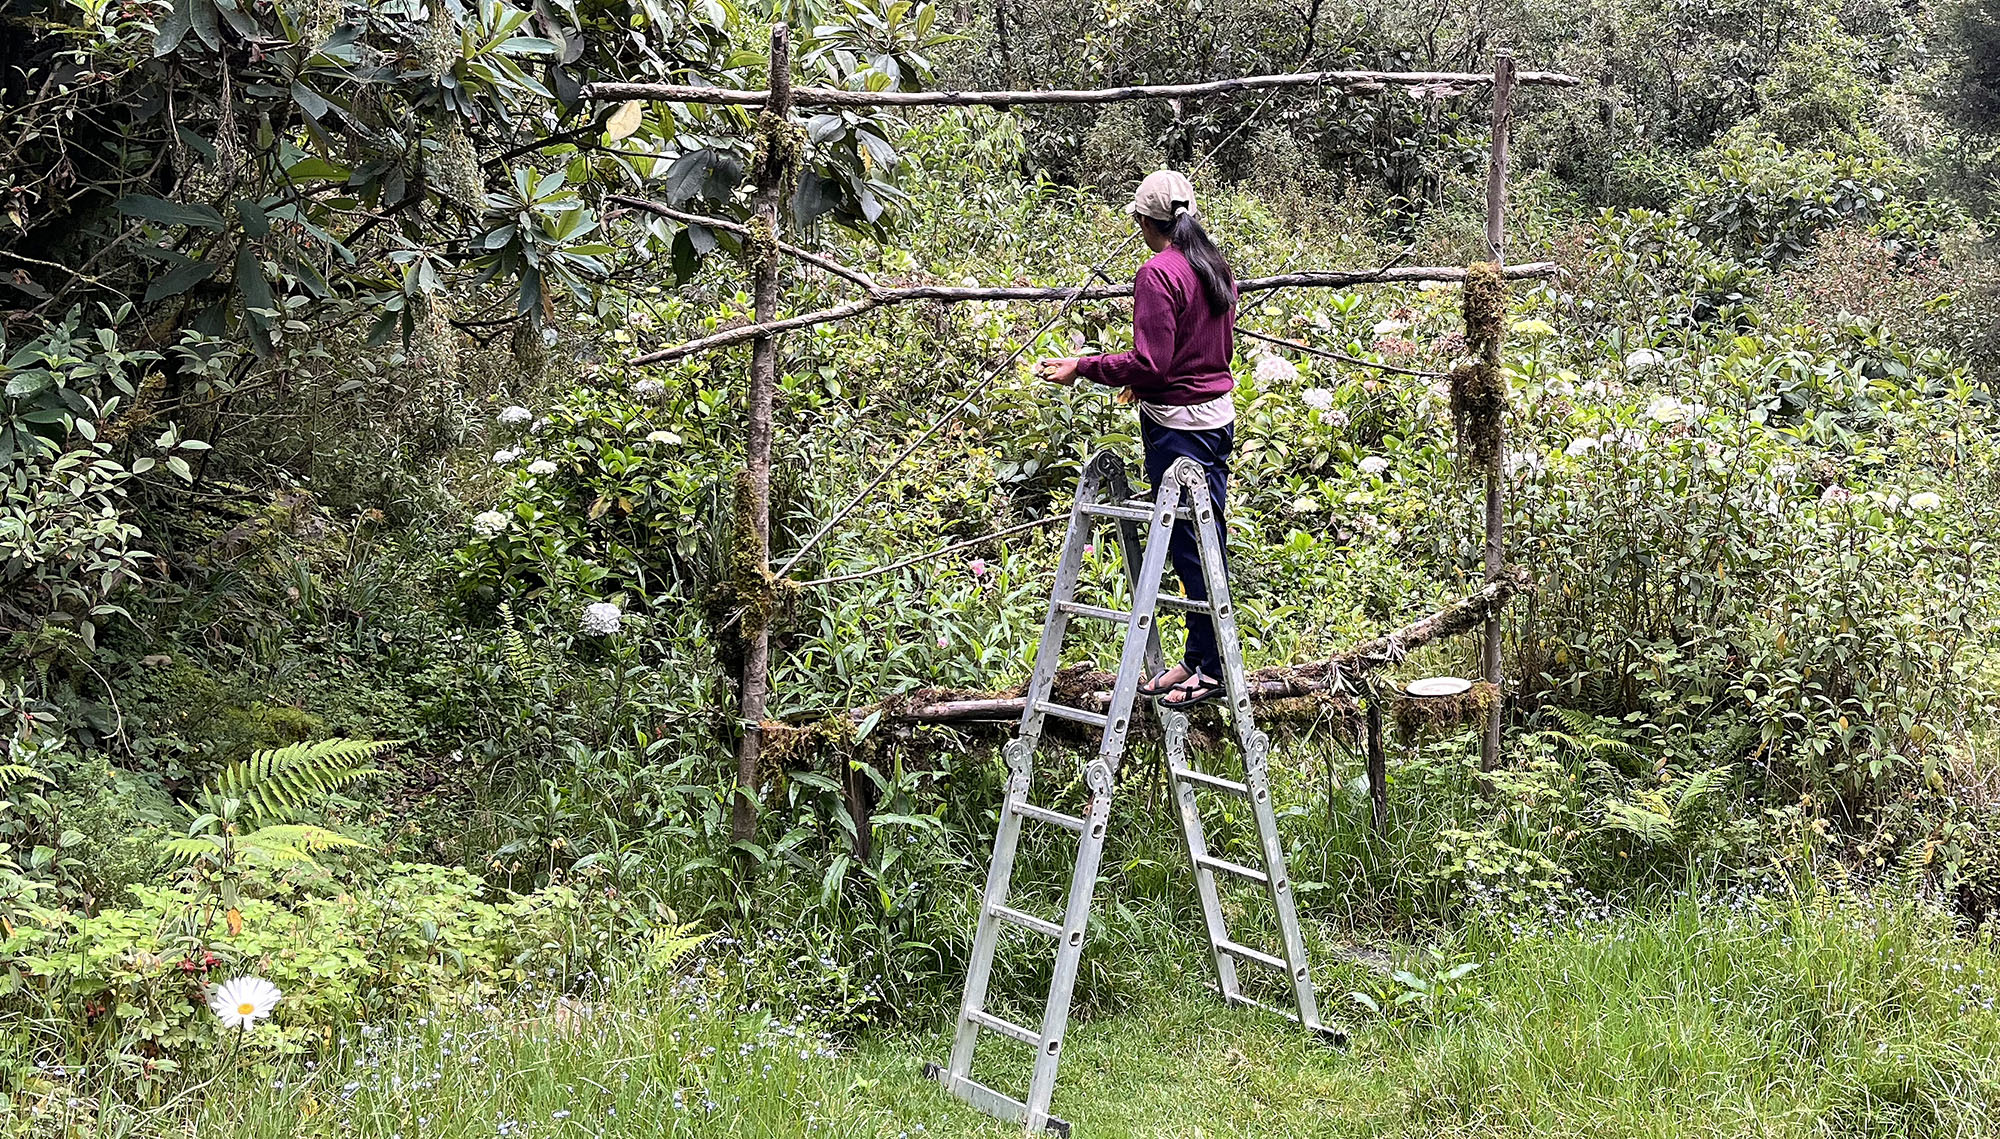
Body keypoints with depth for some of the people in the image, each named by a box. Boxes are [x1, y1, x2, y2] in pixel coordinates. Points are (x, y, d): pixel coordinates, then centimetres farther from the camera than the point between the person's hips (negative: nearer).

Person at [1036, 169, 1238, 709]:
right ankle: (1199, 658, 20)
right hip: (1217, 415, 9)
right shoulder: (1216, 268, 11)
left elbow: (1150, 362, -20)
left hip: (1177, 423, -9)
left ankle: (1211, 668, 4)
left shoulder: (1158, 273, -15)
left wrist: (1082, 368, -11)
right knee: (1206, 541, 13)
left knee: (1190, 547, -2)